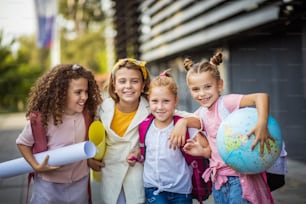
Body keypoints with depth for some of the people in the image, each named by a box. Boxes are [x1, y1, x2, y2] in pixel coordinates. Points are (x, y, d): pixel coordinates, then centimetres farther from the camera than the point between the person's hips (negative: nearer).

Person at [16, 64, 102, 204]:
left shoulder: (87, 115, -9)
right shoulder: (41, 118, -22)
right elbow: (22, 143, -6)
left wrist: (89, 159, 0)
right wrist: (36, 166, -15)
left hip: (80, 182, 4)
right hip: (49, 184, -3)